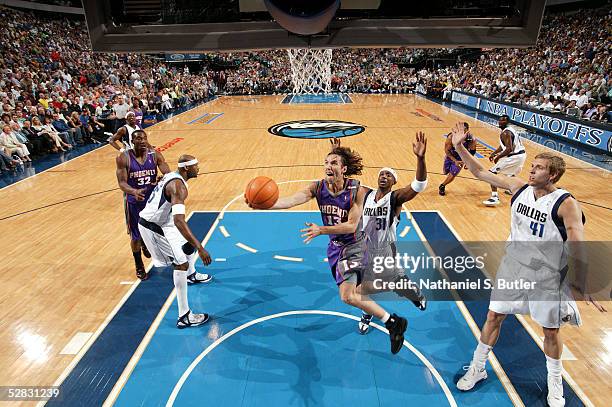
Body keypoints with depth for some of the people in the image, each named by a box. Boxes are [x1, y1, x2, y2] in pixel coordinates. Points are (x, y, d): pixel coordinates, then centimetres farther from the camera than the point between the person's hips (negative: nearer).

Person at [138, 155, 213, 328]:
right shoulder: (178, 186, -29)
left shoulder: (172, 175, 2)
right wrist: (200, 248, -46)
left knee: (189, 244, 26)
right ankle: (184, 316, -9)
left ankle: (192, 275, 54)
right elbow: (178, 220, -42)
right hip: (152, 227, -10)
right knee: (181, 263, -12)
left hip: (160, 221, 10)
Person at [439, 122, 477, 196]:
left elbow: (472, 151, -7)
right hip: (450, 156, 0)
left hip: (461, 158, 0)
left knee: (453, 174, -6)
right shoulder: (451, 137, -32)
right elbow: (447, 150, -20)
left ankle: (442, 186, 21)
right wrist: (455, 161, -26)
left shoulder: (472, 139, -26)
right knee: (445, 172, 16)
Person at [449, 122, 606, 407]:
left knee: (550, 330, 15)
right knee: (494, 316, 11)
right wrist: (460, 148, -13)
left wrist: (583, 285, -27)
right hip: (513, 267, 4)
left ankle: (555, 382, 42)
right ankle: (477, 368, 30)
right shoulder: (519, 187, -6)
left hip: (546, 277, -3)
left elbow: (577, 247, -21)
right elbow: (481, 173, -4)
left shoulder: (566, 204, -18)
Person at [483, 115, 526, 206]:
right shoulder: (511, 129, 15)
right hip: (521, 154, 10)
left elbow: (509, 149, -25)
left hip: (514, 157, -10)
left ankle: (494, 197, -21)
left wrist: (498, 157, -16)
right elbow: (503, 146, 23)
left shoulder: (505, 133, -17)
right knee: (510, 172, 39)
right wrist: (494, 153, 15)